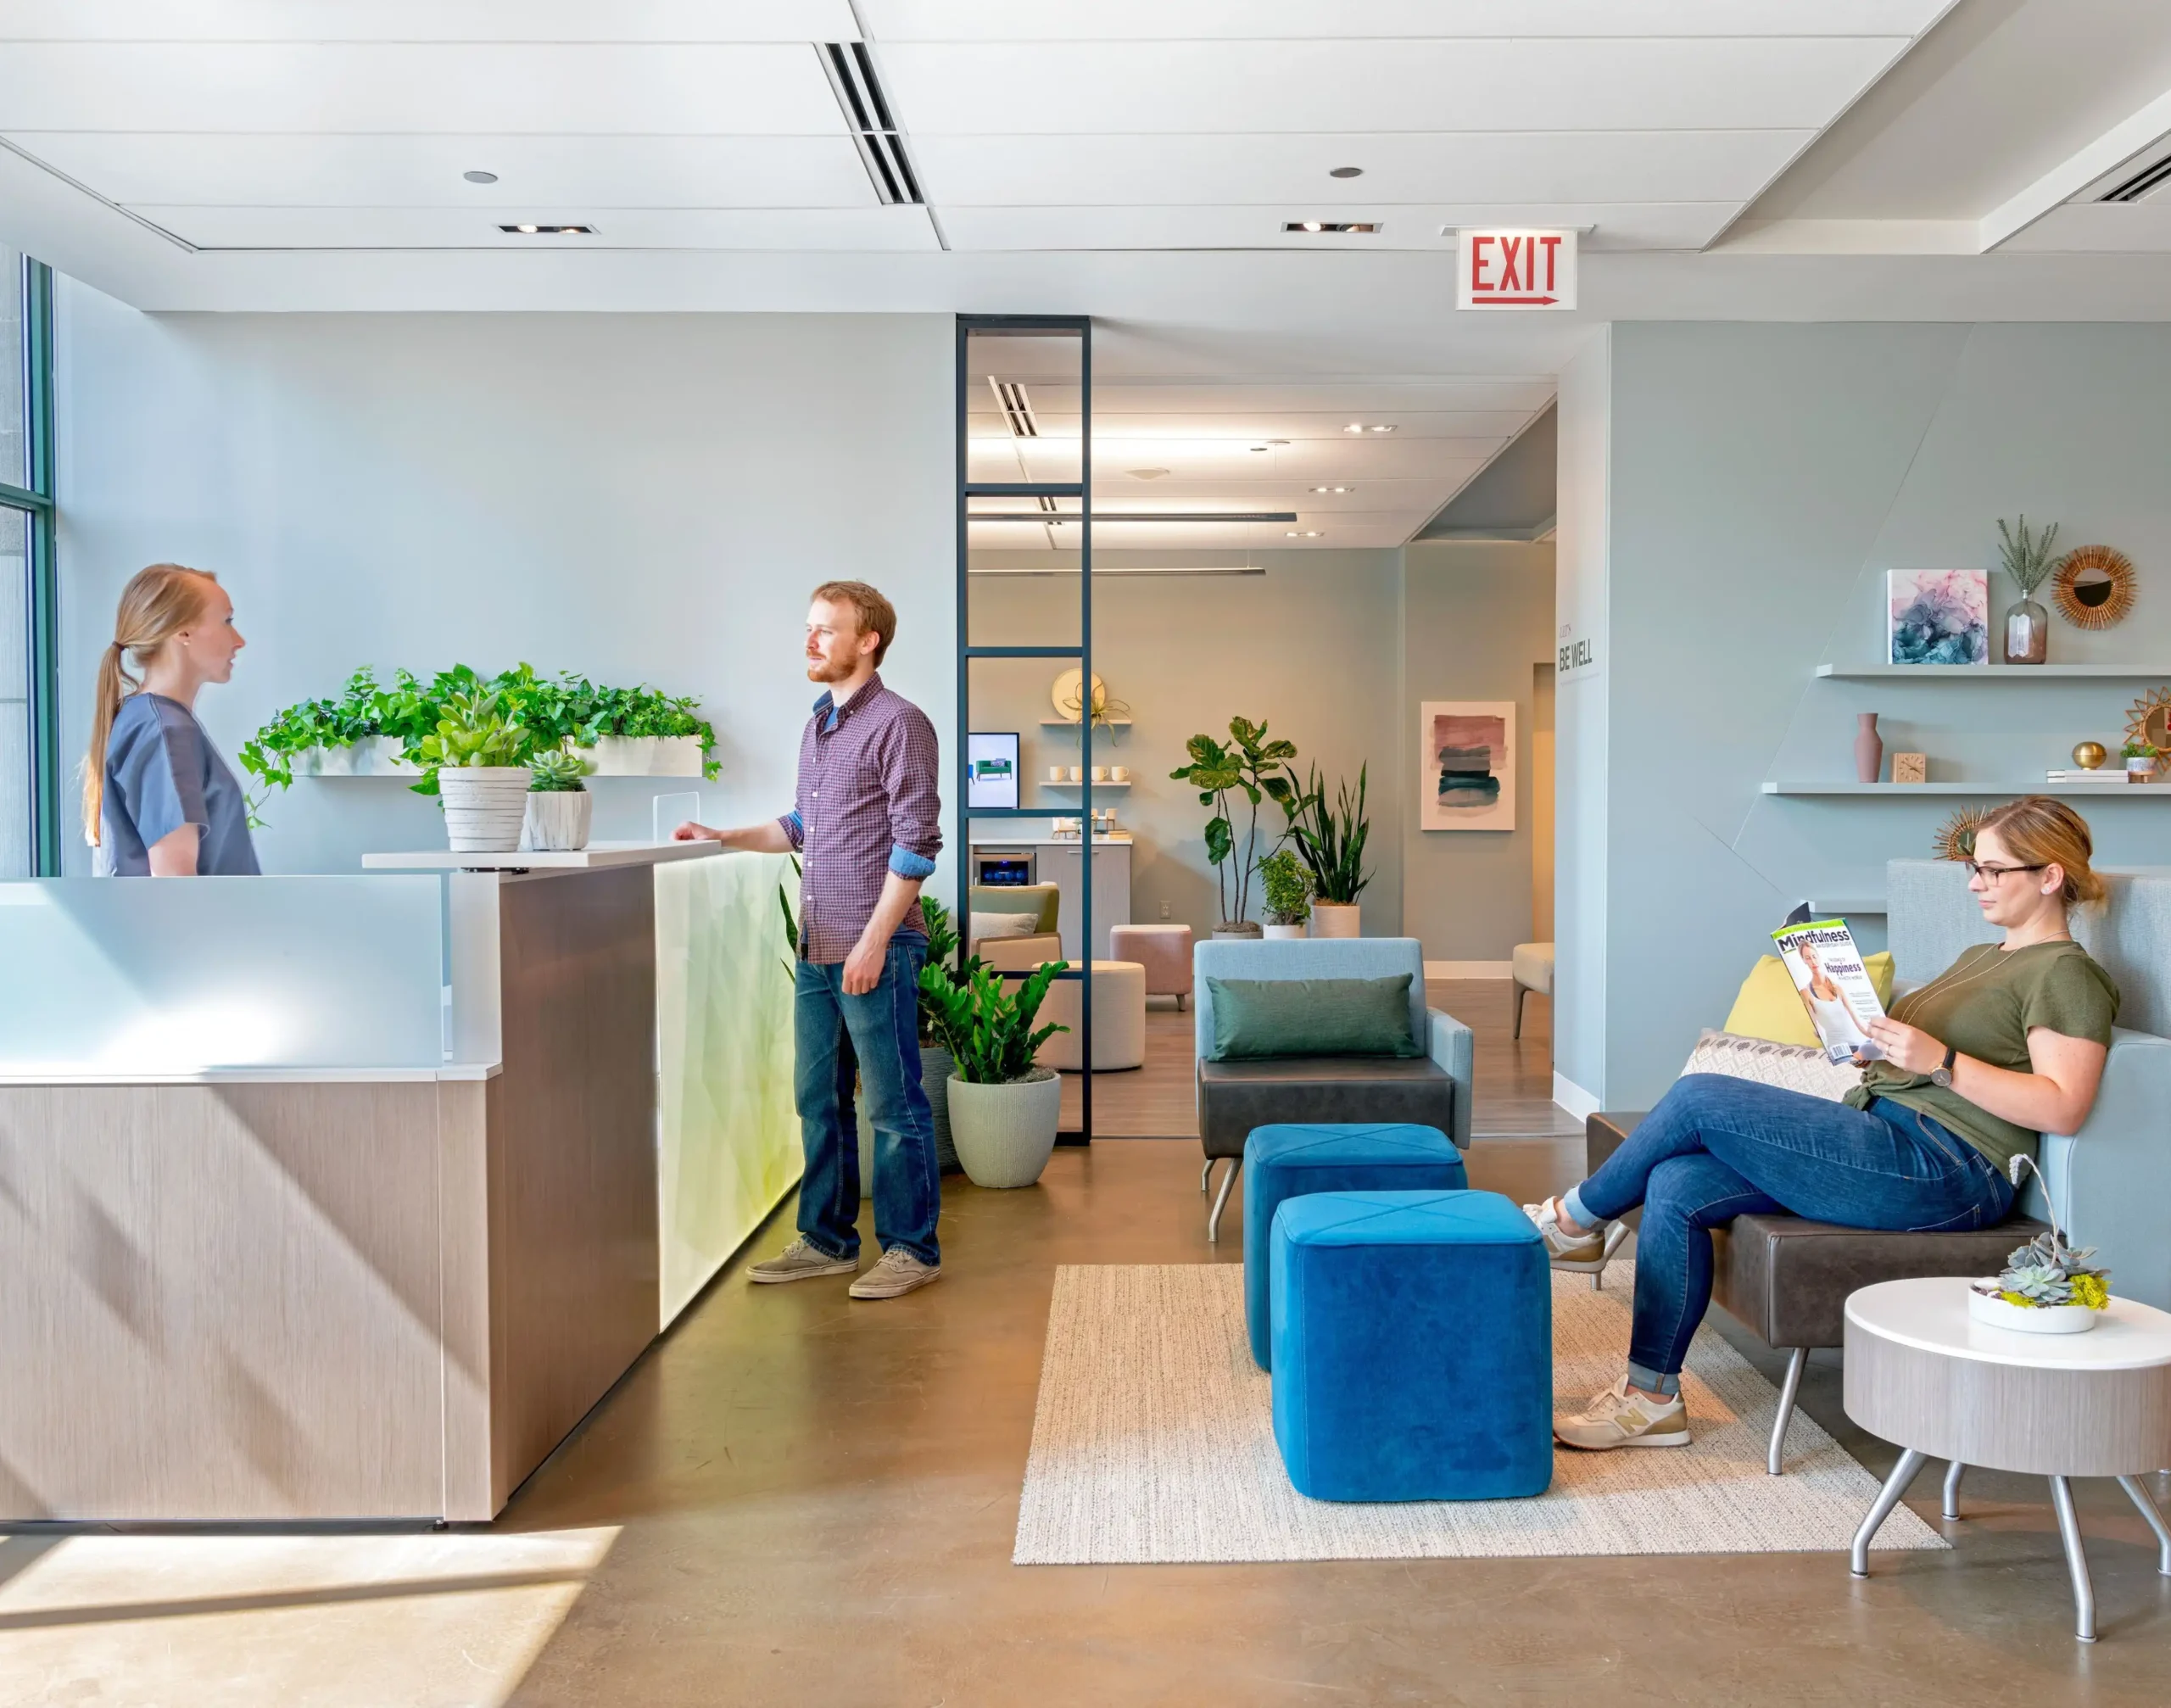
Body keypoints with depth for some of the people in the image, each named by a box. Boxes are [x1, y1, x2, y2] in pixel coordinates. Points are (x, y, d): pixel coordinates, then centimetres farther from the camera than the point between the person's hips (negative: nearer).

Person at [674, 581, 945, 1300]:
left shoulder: (897, 722, -10)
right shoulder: (818, 724, 16)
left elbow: (917, 842, -15)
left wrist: (874, 941, -18)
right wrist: (723, 837, 15)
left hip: (875, 950, -8)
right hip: (816, 950, 9)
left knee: (893, 1105, 1)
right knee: (819, 1100, 14)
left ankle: (912, 1248, 12)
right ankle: (827, 1240, 26)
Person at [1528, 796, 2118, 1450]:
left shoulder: (2067, 973, -3)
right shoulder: (1981, 956, 26)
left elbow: (2063, 1108, -16)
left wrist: (1941, 1061, -21)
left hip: (1940, 1169, -10)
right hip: (1881, 1140, 10)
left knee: (1699, 1097, -17)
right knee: (1675, 1187, -9)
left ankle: (1575, 1220, 6)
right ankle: (1650, 1398, -5)